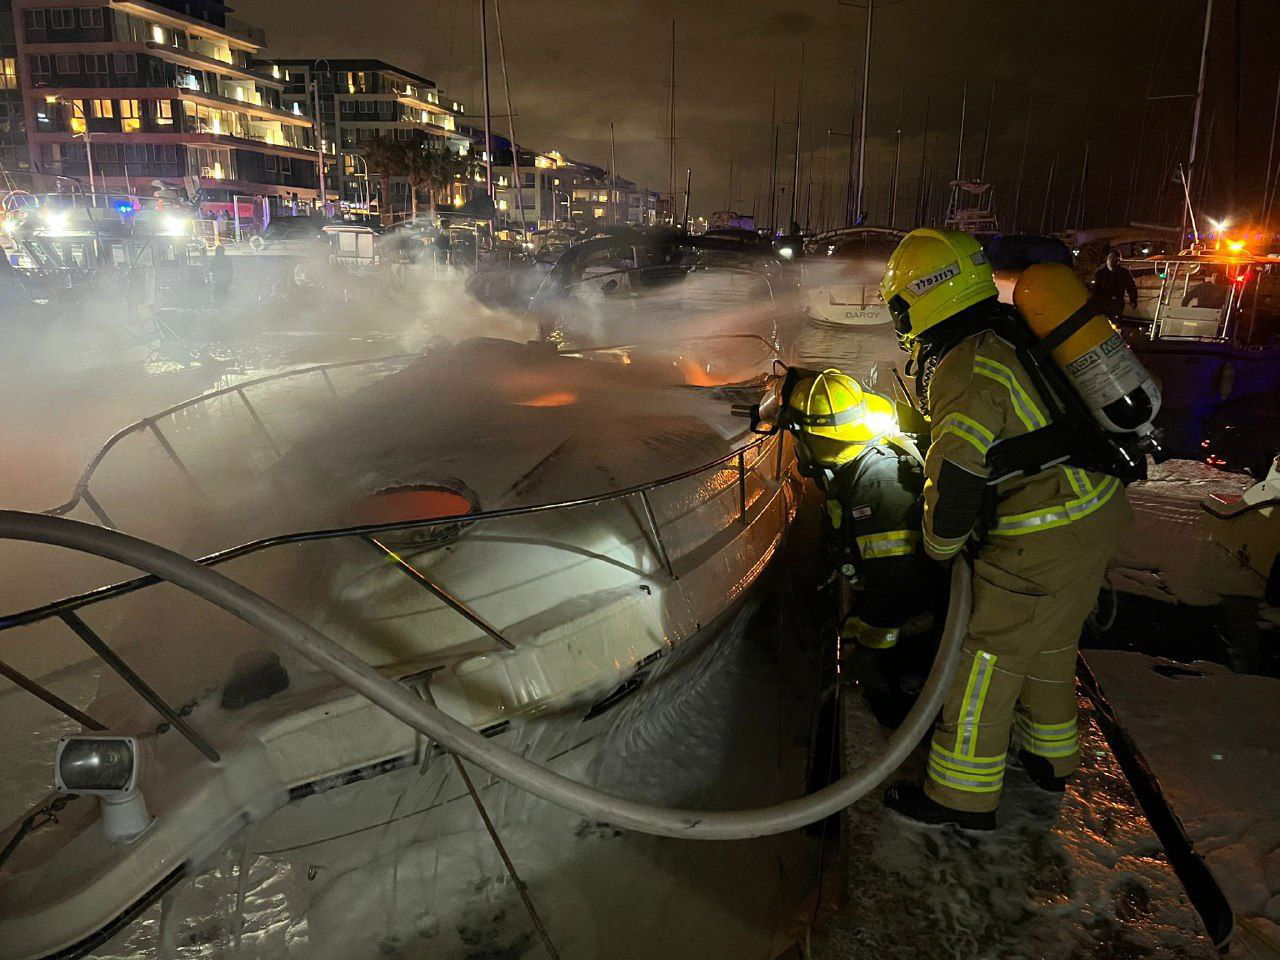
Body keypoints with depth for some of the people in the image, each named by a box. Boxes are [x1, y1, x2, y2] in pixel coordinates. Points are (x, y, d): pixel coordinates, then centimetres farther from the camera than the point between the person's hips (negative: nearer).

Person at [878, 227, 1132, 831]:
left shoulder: (967, 369, -22)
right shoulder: (1012, 334, 7)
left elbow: (957, 476, -24)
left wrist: (939, 546, -8)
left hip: (1046, 539, -9)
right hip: (1096, 509, 10)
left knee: (989, 655, 2)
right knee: (1051, 644, 24)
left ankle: (963, 795, 15)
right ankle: (1049, 758, 43)